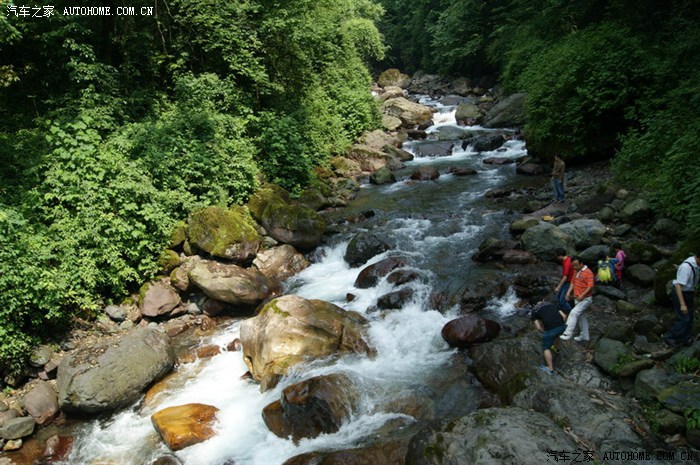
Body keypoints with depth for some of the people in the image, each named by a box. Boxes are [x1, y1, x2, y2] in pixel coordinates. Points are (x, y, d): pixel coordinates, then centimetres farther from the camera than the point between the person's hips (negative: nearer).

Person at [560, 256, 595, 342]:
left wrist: (582, 295, -30)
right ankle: (584, 336, 27)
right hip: (577, 299, 9)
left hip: (585, 299, -9)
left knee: (574, 313, -19)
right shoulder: (576, 272, 10)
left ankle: (568, 334, -21)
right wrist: (569, 292, 2)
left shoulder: (588, 272, -15)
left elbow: (590, 286, -19)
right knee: (581, 317, 15)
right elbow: (573, 282, 16)